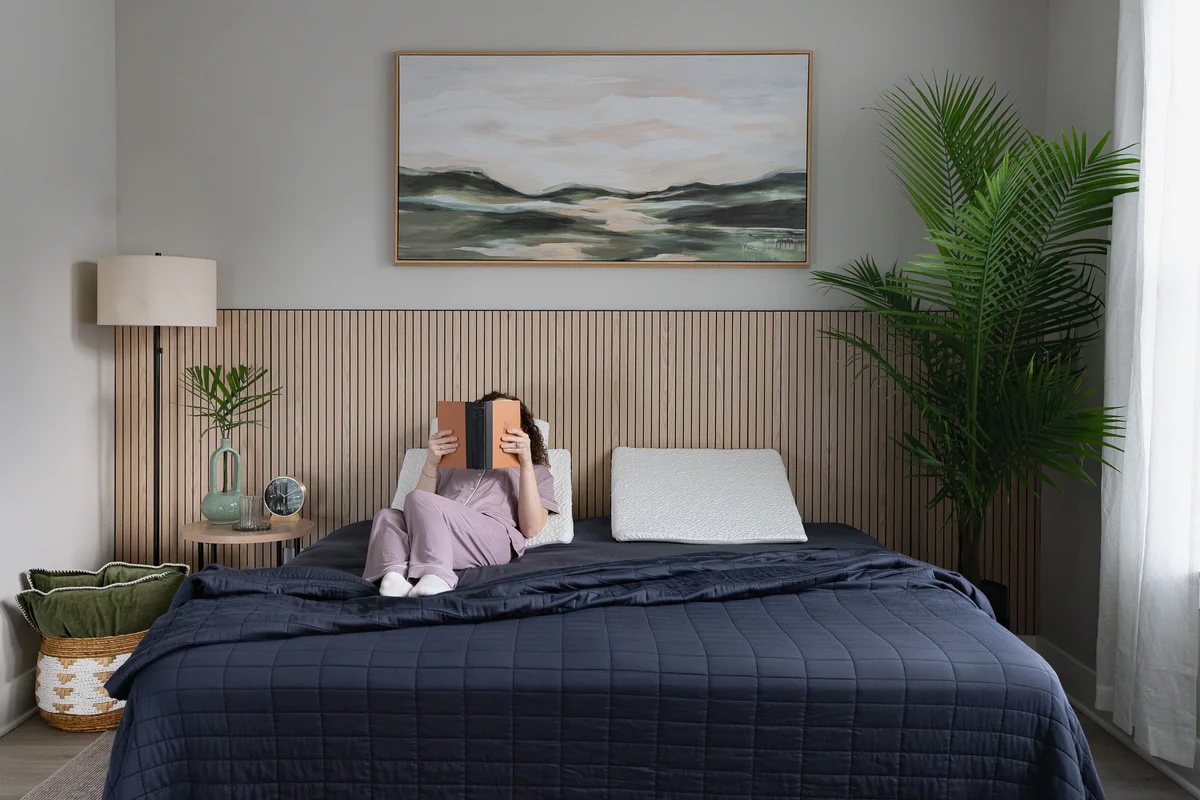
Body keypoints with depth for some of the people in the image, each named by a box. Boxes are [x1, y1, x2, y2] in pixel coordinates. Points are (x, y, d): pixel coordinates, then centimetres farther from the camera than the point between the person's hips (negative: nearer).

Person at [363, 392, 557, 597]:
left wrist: (526, 463, 0)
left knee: (418, 499, -28)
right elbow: (421, 513, 19)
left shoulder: (536, 472, 29)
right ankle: (395, 576, -49)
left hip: (493, 538, -3)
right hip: (440, 536, 4)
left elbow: (531, 528, 7)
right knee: (387, 516, -27)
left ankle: (436, 577, -45)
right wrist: (431, 463, 5)